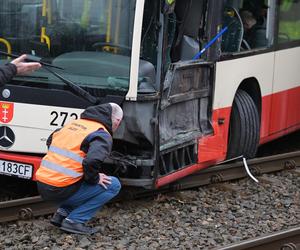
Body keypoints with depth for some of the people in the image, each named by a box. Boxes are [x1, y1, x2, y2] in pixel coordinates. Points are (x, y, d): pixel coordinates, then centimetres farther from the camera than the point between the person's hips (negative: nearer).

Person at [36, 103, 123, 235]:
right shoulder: (103, 135, -8)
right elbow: (92, 161, -26)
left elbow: (50, 141, 28)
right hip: (61, 191, -8)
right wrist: (94, 178, -6)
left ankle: (62, 212, 13)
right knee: (113, 185, 3)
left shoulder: (74, 123, 15)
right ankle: (75, 220, -3)